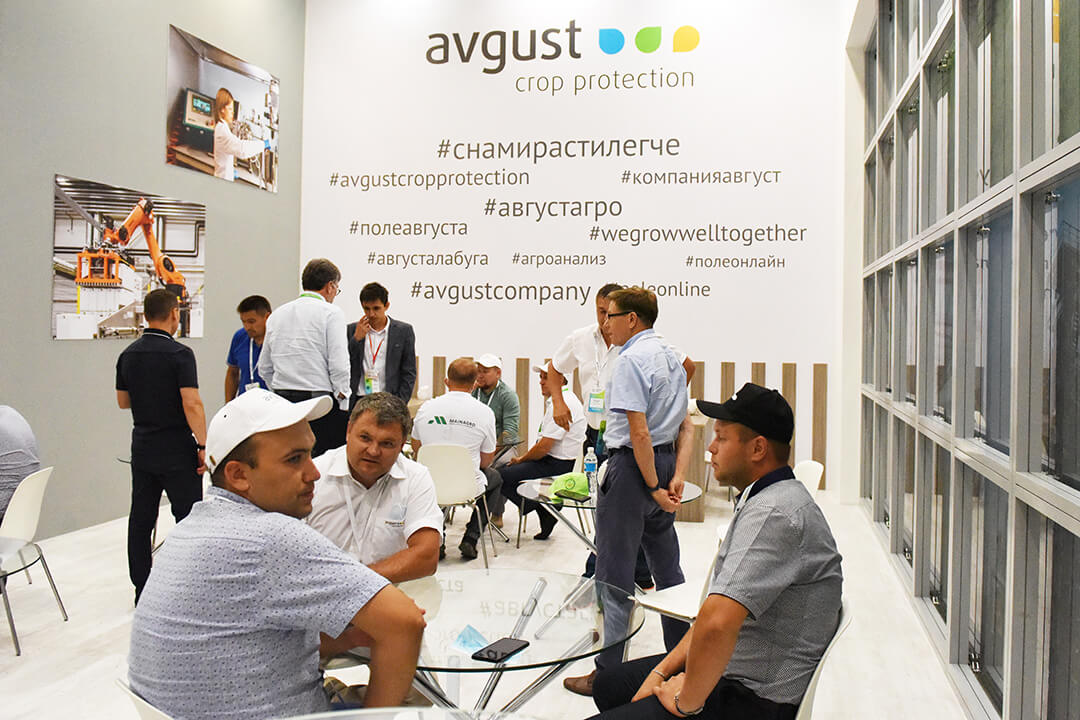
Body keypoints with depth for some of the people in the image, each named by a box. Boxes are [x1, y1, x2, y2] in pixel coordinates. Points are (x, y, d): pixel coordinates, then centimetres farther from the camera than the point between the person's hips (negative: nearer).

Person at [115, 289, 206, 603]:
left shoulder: (128, 355, 6)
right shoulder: (179, 353, -14)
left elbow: (123, 401, 16)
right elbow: (191, 404, -21)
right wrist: (203, 445, -16)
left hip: (142, 448, 6)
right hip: (177, 451, -6)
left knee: (141, 519, 11)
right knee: (189, 518, 3)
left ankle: (142, 589, 17)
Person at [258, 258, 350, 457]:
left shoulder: (277, 315, 14)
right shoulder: (331, 313, -5)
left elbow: (265, 368, 17)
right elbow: (339, 366, -12)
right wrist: (345, 407, -5)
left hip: (283, 403, 6)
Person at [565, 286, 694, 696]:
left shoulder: (630, 360, -16)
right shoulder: (671, 357, 12)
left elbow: (638, 433, -22)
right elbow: (686, 426, 11)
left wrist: (654, 487, -16)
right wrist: (677, 477, 4)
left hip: (632, 465, -9)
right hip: (665, 461, 9)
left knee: (614, 571, 0)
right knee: (667, 566, 18)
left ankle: (608, 673, 9)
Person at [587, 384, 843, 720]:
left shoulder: (774, 513, -26)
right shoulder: (761, 501, 10)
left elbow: (717, 621, -36)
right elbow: (714, 613, 12)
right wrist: (661, 673, 6)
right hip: (731, 670, 10)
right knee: (609, 684, 20)